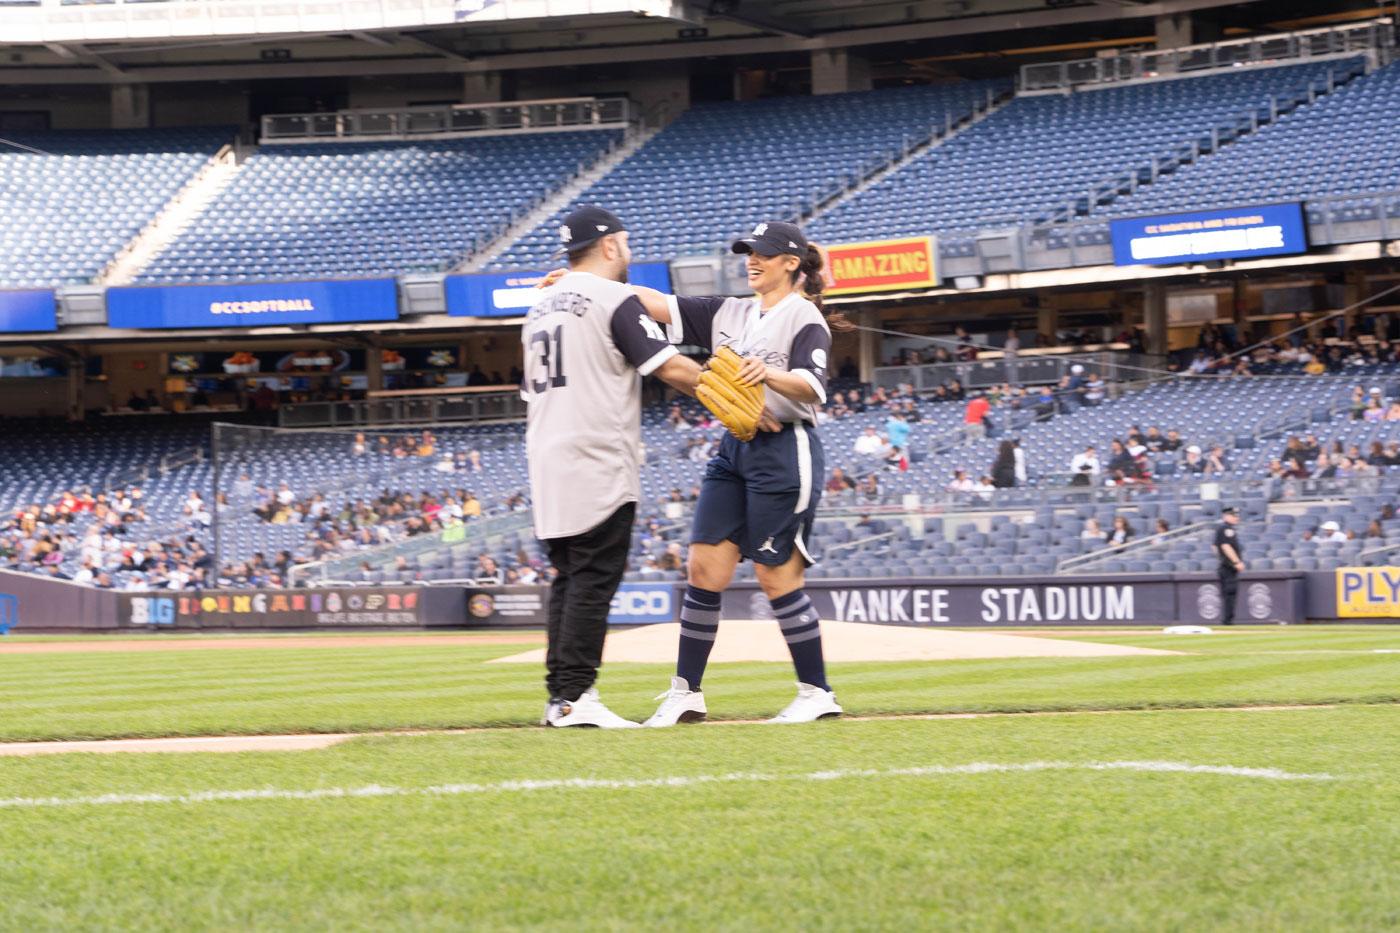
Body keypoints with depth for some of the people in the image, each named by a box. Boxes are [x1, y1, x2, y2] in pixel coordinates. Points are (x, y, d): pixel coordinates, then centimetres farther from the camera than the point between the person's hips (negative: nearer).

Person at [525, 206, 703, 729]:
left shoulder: (540, 308, 19)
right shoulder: (613, 300, -6)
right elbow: (673, 369, -13)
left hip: (547, 469, 8)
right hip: (598, 467, -8)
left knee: (568, 578, 11)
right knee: (594, 579, -8)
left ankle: (561, 696, 8)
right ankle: (575, 697, -14)